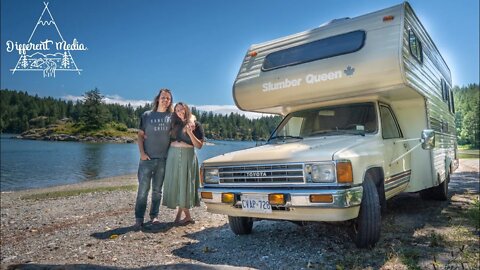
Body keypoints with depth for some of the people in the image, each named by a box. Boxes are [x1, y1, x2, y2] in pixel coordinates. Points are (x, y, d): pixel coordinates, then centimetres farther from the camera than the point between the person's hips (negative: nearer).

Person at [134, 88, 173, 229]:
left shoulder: (172, 117, 7)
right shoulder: (147, 115, 6)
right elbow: (140, 135, 5)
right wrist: (142, 152, -6)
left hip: (163, 159, 1)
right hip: (147, 158, -1)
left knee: (157, 190, 10)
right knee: (143, 189, -1)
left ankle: (154, 216, 20)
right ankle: (139, 218, 7)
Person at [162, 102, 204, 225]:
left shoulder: (196, 125, 2)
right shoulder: (175, 125, 14)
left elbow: (199, 145, -3)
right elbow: (168, 140, 19)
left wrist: (190, 133, -16)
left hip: (187, 157, -4)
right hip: (173, 156, 4)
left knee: (184, 183, -3)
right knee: (175, 184, 2)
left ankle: (180, 215, 8)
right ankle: (187, 216, 12)